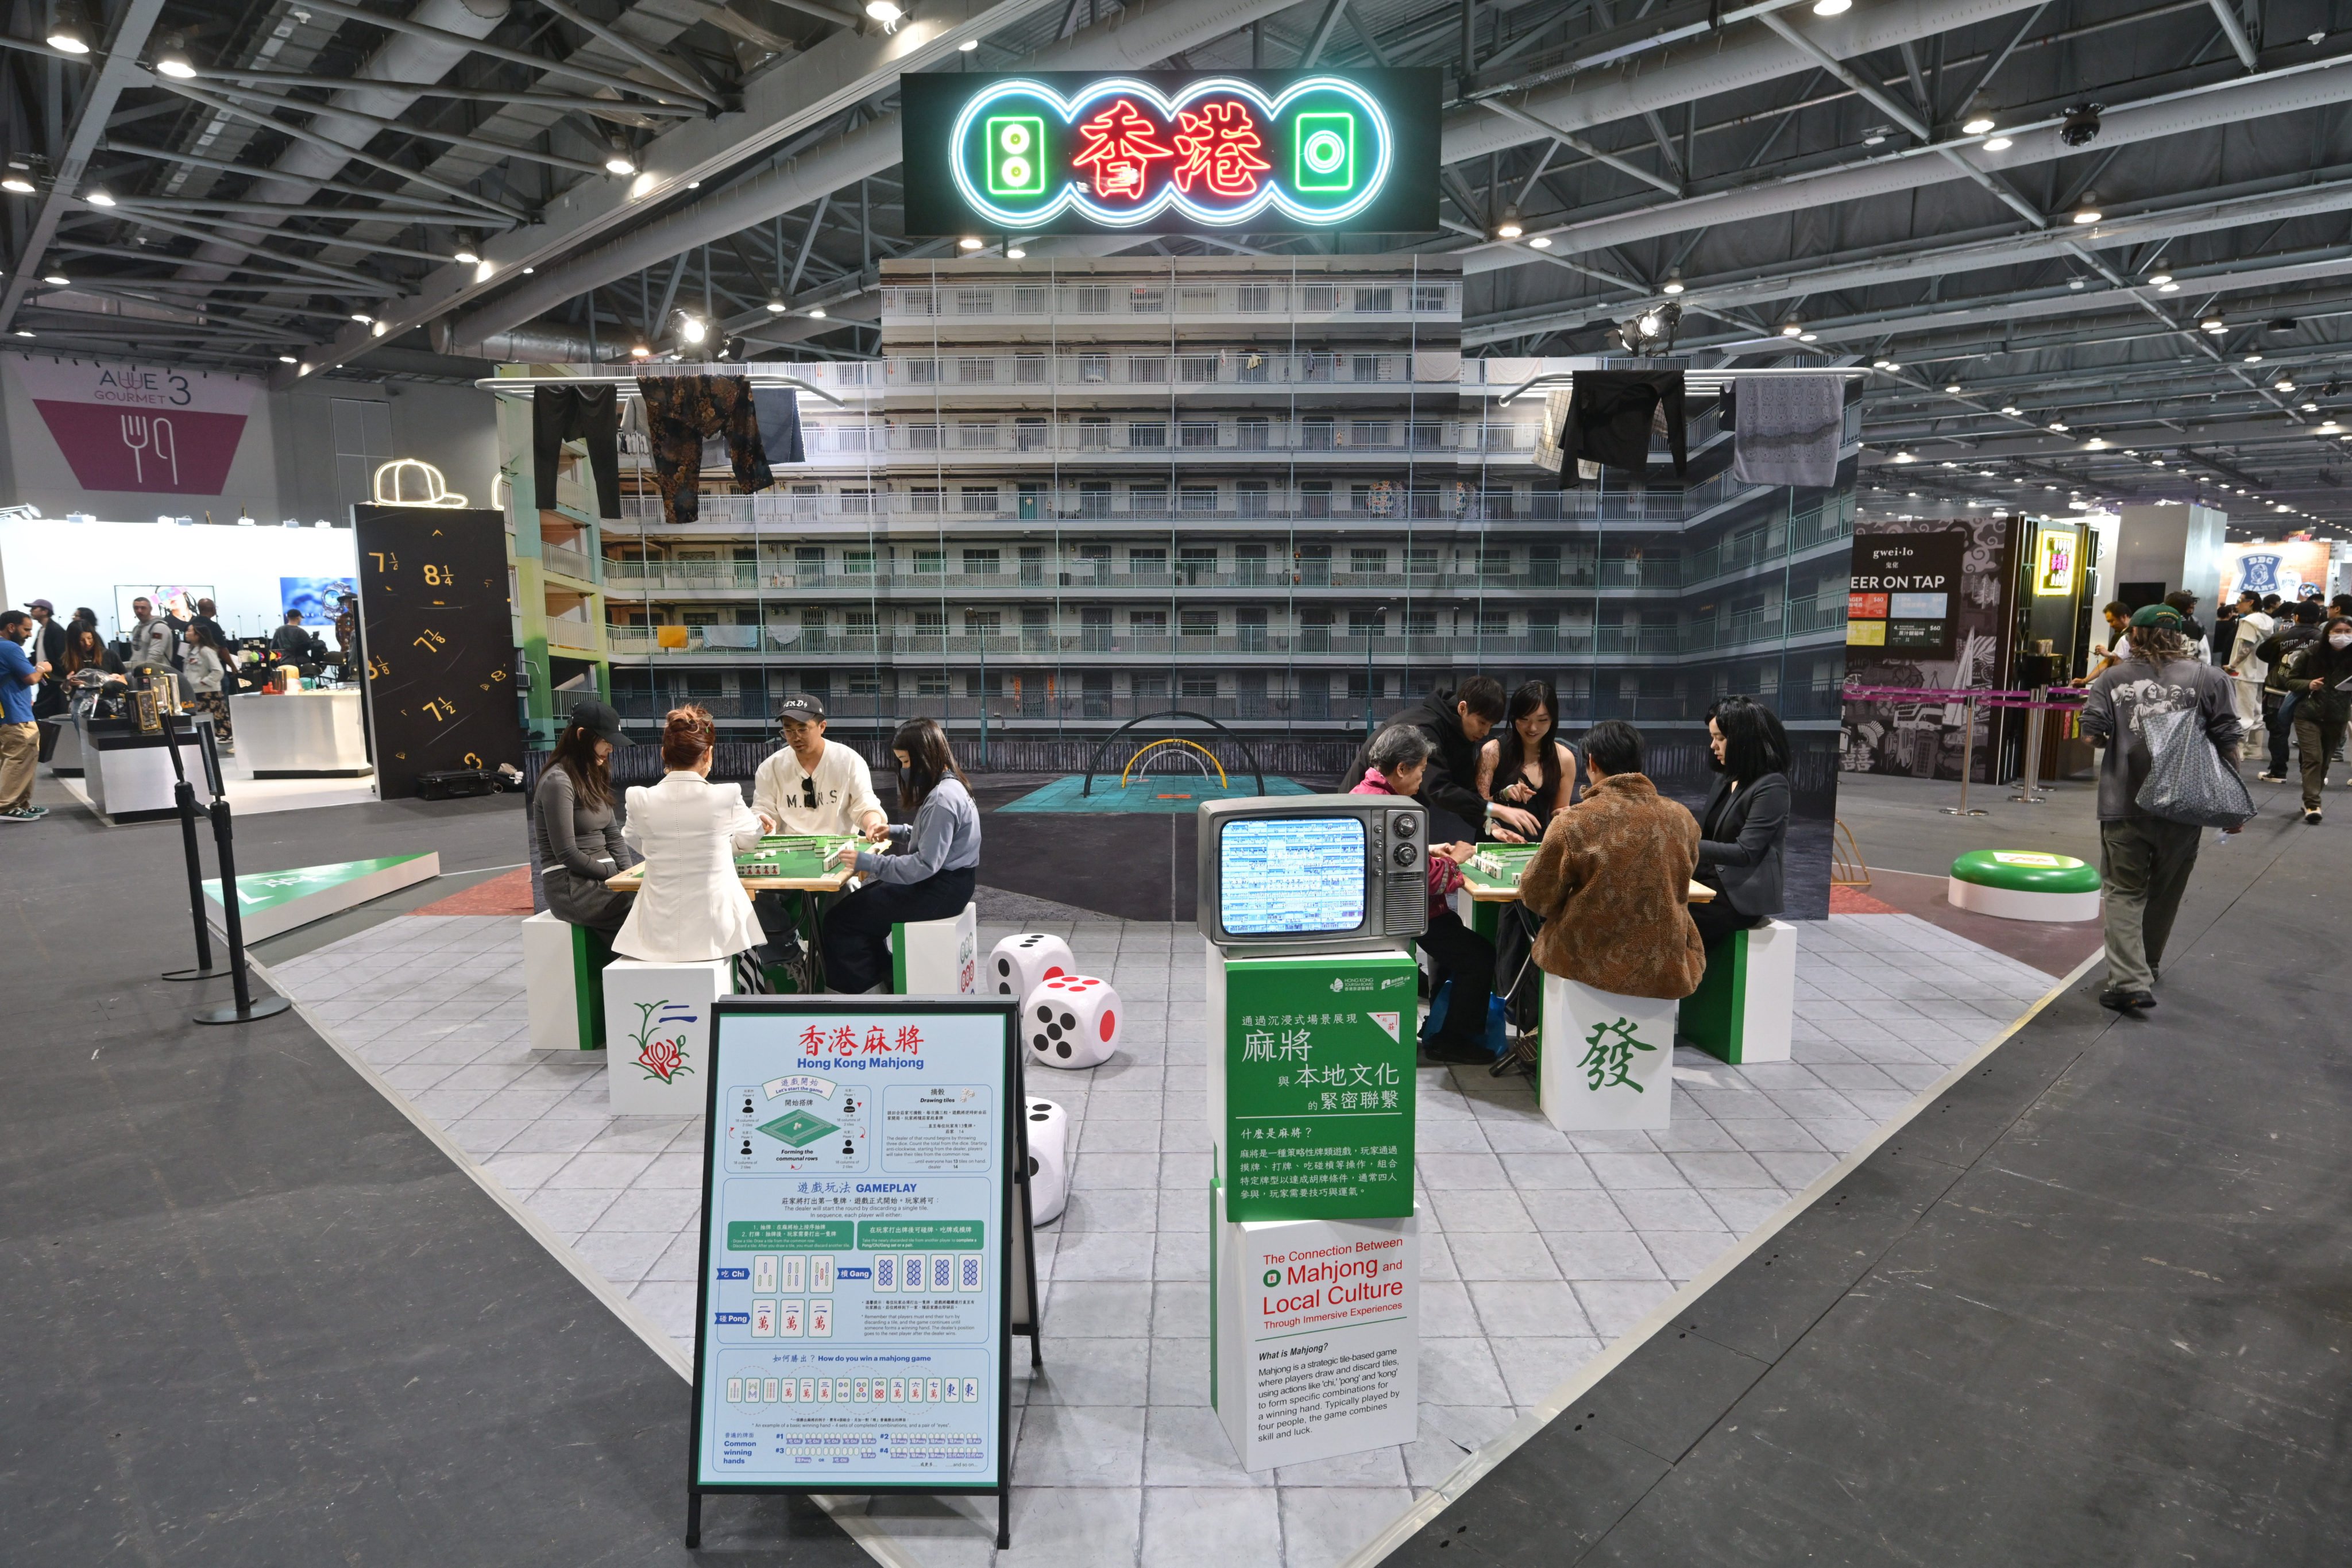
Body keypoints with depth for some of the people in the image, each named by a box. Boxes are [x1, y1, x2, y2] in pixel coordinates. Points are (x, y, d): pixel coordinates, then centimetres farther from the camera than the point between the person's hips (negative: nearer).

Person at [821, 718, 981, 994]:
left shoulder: (942, 799, -23)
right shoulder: (946, 786, 9)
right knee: (861, 901, 20)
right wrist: (896, 831, 9)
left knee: (840, 919, -6)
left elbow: (925, 865, -25)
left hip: (941, 889, -11)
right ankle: (884, 981, 23)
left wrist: (869, 862, -22)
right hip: (943, 879, 11)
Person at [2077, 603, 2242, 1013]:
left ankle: (2129, 980, -8)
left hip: (2123, 805, -2)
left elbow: (2092, 734, -6)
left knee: (2123, 891, 5)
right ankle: (2148, 967, 37)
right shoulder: (2209, 679, 0)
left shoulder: (2113, 679, -2)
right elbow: (2227, 743, 0)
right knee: (2164, 893, 19)